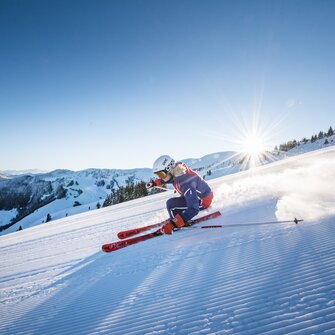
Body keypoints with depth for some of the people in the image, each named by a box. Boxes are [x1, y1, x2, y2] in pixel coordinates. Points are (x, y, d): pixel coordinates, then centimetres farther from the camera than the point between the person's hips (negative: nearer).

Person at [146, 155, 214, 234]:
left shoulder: (185, 183, -35)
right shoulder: (175, 171, -9)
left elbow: (193, 209, -40)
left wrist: (173, 223, -44)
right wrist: (154, 182, 9)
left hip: (203, 201, -9)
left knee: (170, 204, -17)